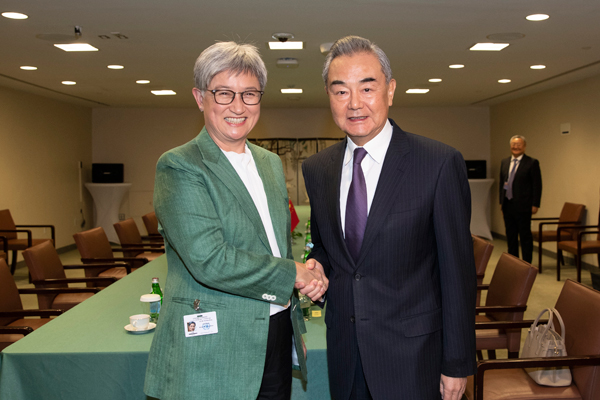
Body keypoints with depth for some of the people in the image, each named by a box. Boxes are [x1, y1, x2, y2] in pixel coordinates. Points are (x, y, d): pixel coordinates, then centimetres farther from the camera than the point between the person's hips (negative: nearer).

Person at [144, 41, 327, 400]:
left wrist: (295, 324, 9)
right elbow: (210, 260, -22)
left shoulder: (271, 163, 11)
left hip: (276, 339, 6)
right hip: (212, 352, -6)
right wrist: (293, 274, -13)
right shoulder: (180, 167, -12)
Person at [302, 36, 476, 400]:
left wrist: (457, 364, -8)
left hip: (411, 355, -4)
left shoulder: (440, 163, -13)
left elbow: (458, 272, -11)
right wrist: (316, 267, -7)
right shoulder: (316, 169, 2)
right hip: (344, 348, 4)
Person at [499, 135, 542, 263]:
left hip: (522, 206, -6)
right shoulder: (505, 162, 12)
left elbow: (537, 185, -7)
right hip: (508, 205, 6)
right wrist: (501, 202, 13)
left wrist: (535, 204, -11)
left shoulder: (532, 163, -5)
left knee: (525, 235, 0)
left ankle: (527, 263, 9)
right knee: (510, 235, 12)